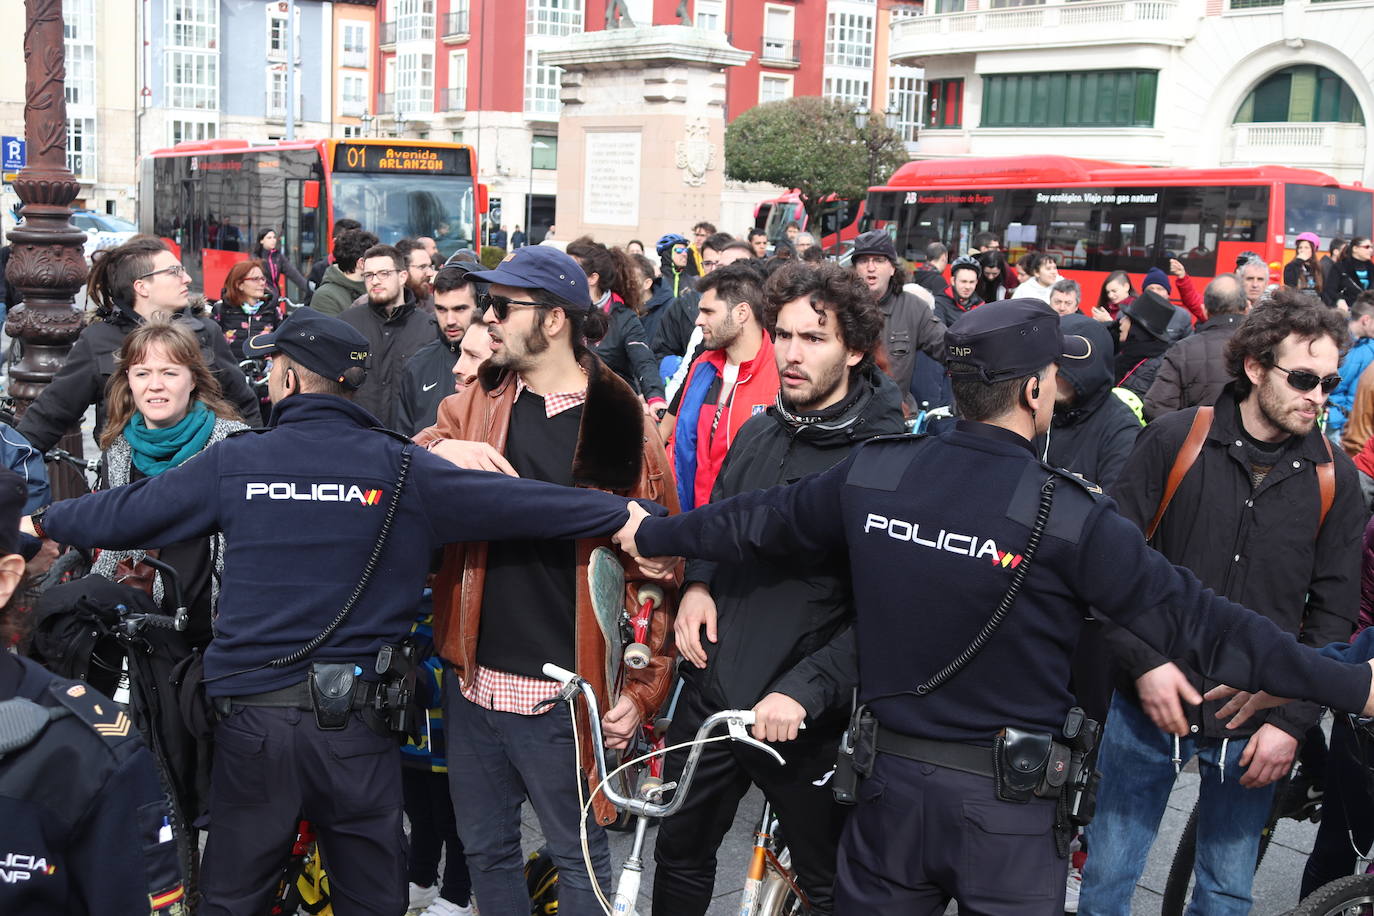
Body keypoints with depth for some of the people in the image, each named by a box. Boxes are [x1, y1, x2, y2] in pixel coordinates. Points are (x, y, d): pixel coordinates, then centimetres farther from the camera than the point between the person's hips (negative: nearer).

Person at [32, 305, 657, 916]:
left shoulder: (233, 462, -3)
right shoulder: (402, 469, -6)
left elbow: (122, 512, 6)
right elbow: (516, 504, -10)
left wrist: (42, 521, 25)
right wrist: (626, 517, -5)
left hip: (250, 716, 1)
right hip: (355, 723, 0)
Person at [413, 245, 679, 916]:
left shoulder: (621, 423, -8)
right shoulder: (479, 401, 6)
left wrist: (642, 686, -9)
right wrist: (439, 451, -18)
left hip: (564, 693, -4)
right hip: (473, 680, 5)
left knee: (579, 859, 12)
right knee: (486, 851, 19)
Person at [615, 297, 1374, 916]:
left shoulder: (872, 474, -4)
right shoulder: (1066, 515, -17)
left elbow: (758, 519, 10)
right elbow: (1192, 619, -14)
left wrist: (655, 535, 29)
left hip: (890, 780, 4)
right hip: (1007, 807, -3)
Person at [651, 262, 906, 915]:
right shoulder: (758, 433, 5)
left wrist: (804, 690, -24)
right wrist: (696, 584, 0)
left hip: (803, 719, -5)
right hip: (711, 692, 5)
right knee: (680, 856, 20)